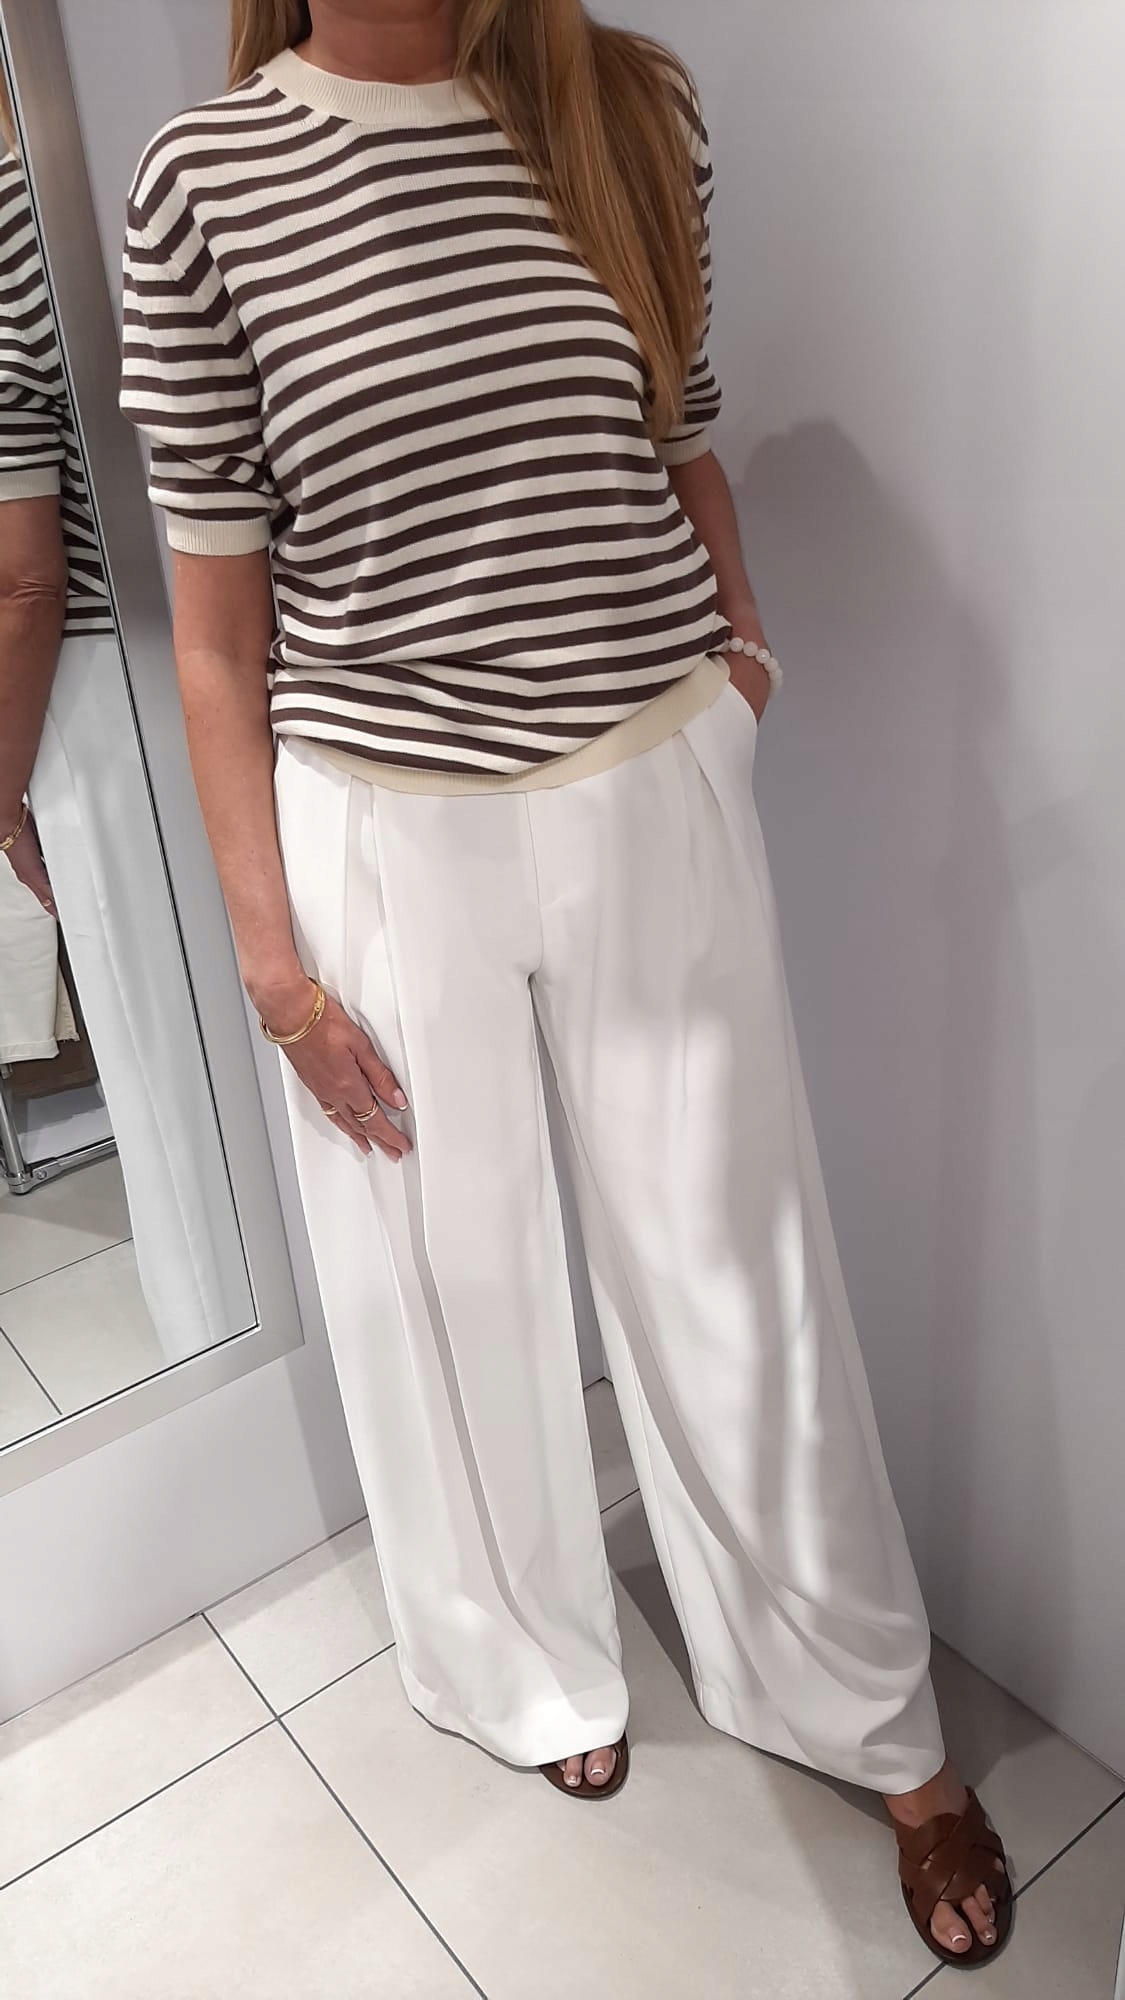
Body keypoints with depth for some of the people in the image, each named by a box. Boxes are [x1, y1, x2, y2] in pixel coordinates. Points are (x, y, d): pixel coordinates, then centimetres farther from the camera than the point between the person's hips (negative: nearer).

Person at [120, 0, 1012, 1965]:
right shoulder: (199, 179, -3)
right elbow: (219, 630, -3)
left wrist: (741, 653, 2)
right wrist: (270, 951, -4)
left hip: (655, 798, 2)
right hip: (385, 838, -1)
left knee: (733, 1280, 13)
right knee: (450, 1283, 15)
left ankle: (885, 1727, 36)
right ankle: (535, 1668, 45)